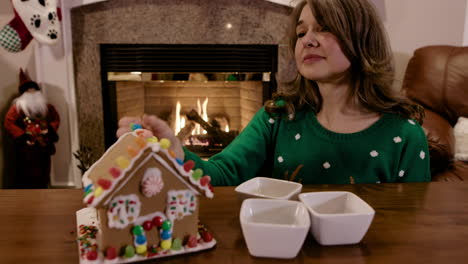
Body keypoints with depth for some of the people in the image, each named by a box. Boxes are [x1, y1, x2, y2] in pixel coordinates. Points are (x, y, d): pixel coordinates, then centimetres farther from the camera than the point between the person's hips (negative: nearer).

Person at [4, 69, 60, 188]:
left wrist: (50, 130, -2)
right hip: (27, 147, -4)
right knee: (27, 175, -4)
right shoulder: (17, 106, 0)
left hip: (43, 146, 5)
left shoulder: (46, 106, 13)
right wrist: (22, 136, -15)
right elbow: (8, 122, -8)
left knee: (43, 175, 12)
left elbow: (56, 118, 16)